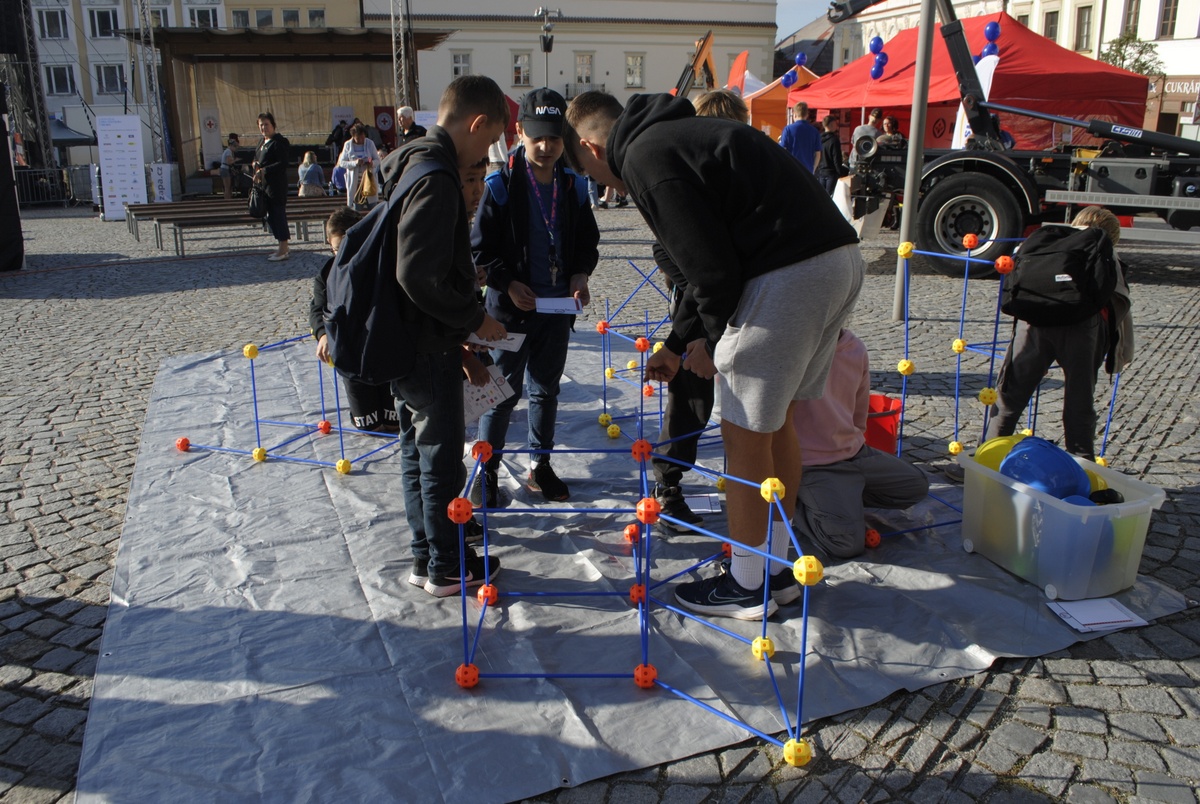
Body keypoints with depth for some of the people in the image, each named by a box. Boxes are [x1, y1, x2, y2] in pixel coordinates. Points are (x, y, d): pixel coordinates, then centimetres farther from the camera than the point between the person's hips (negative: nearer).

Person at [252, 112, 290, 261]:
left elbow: (283, 164, -19)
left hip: (277, 185, -9)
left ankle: (283, 250, 1)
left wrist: (264, 170, -21)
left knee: (278, 214, -5)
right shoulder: (263, 142, 17)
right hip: (265, 184, 9)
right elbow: (258, 159, 27)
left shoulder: (279, 142, -12)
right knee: (270, 216, 11)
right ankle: (282, 247, 20)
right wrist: (255, 164, 3)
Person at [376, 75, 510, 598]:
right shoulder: (436, 179, -21)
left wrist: (460, 332, 15)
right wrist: (474, 319, -16)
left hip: (404, 343, 10)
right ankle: (446, 568, 16)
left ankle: (426, 555, 31)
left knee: (417, 450, 17)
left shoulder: (411, 164, 11)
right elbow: (419, 275, -29)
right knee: (442, 456, 3)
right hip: (428, 346, -10)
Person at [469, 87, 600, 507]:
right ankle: (486, 470, 17)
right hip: (510, 307, -4)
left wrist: (580, 274, -6)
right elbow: (480, 249, -7)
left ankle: (540, 466, 30)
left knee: (546, 389, 15)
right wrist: (509, 284, -17)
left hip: (558, 308, 4)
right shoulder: (501, 185, -10)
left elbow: (588, 242, 12)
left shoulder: (573, 187, 1)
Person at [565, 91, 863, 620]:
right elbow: (713, 256, 26)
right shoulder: (678, 134, 24)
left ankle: (747, 586, 20)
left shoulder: (643, 159, -7)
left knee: (744, 433, 4)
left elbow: (711, 266, -15)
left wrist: (715, 341, 3)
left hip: (790, 275, -10)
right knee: (775, 419, 21)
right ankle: (776, 566, 35)